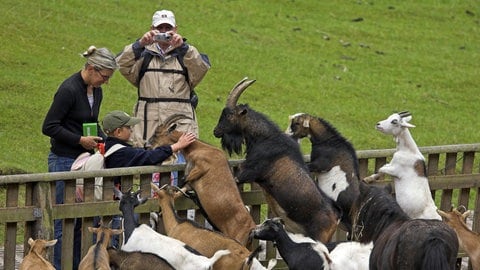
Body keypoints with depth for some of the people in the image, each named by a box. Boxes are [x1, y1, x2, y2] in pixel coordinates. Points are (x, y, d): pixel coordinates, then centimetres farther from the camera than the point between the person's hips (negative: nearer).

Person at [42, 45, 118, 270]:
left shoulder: (95, 91, 9)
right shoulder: (69, 90, -17)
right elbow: (49, 127, -17)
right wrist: (80, 140, -17)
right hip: (64, 161, -8)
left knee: (81, 219, 10)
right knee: (64, 220, -6)